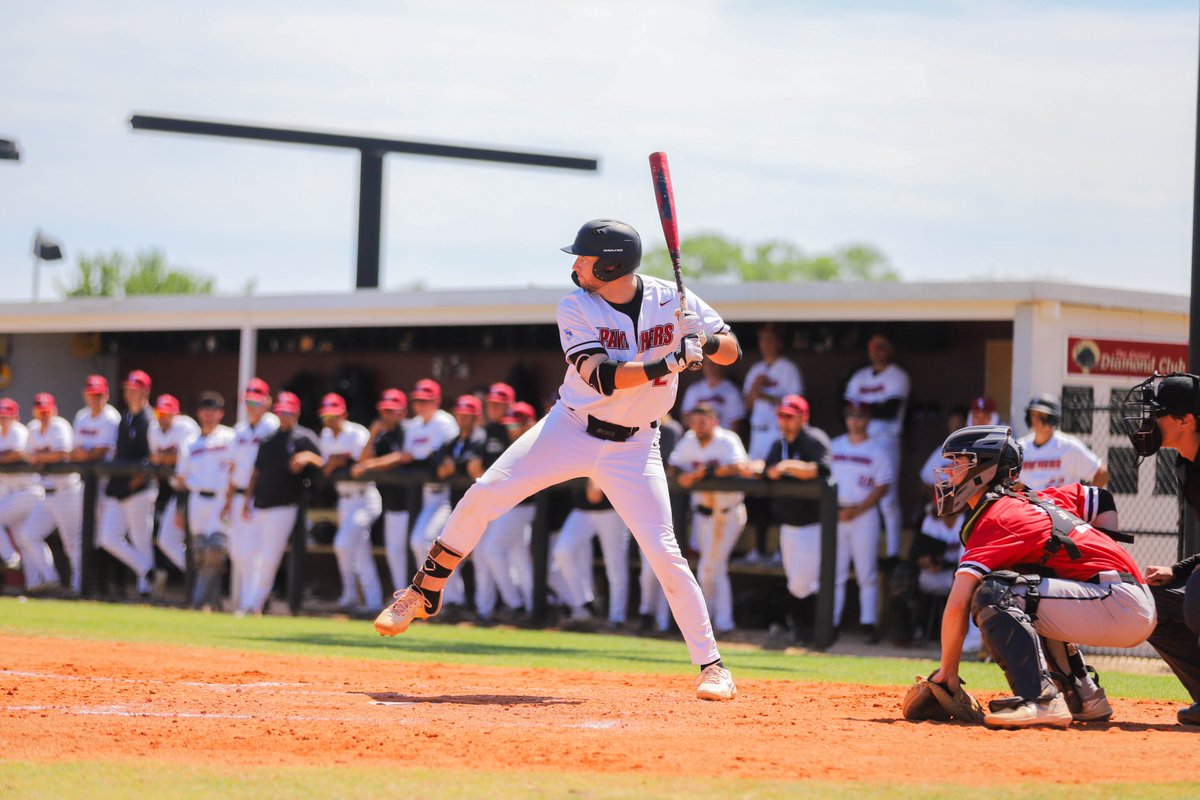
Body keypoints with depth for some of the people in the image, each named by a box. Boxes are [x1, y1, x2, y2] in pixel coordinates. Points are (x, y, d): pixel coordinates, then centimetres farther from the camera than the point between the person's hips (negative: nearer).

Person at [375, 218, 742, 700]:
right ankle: (423, 594, 8)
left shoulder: (671, 301, -8)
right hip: (570, 430, 1)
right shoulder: (575, 309, -11)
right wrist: (667, 363, -37)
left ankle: (710, 664, -1)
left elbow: (732, 352, -3)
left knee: (663, 552, -12)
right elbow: (602, 377, -24)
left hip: (632, 446, -1)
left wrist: (705, 342, -26)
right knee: (483, 496, -11)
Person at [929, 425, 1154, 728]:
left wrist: (947, 673, -8)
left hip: (1120, 603, -9)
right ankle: (1085, 696, 24)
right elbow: (1102, 501, 31)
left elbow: (957, 604, -14)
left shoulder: (993, 521, -7)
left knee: (994, 593, -19)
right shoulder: (1037, 499, 19)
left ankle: (1039, 700, -33)